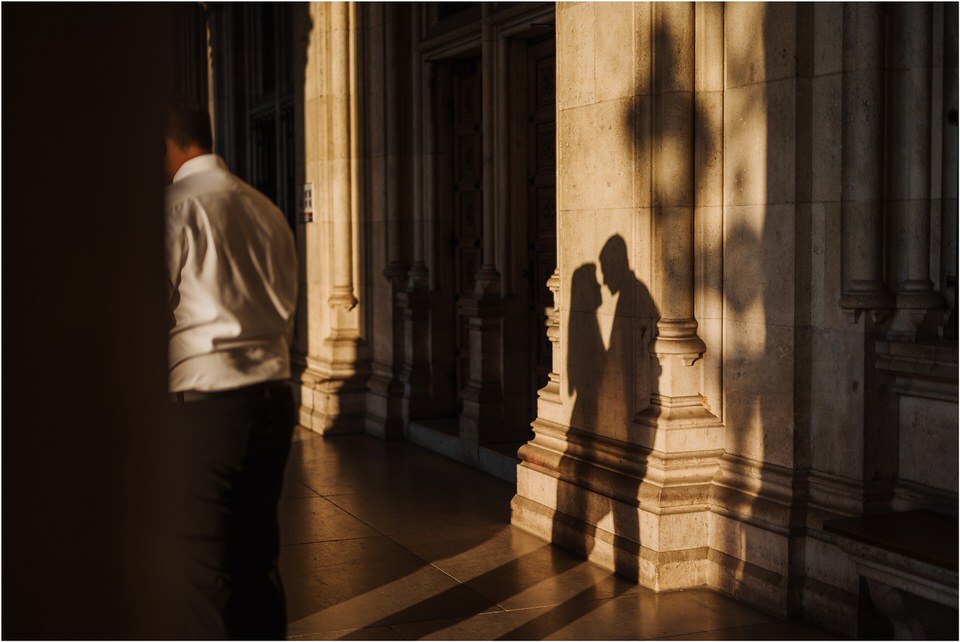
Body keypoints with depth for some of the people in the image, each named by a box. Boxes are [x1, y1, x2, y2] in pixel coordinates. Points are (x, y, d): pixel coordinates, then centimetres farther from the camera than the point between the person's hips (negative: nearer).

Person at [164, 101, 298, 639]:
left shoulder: (179, 206, -9)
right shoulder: (266, 209, 12)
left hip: (209, 405, -7)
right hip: (275, 397, 7)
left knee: (208, 566, 0)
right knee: (259, 557, 16)